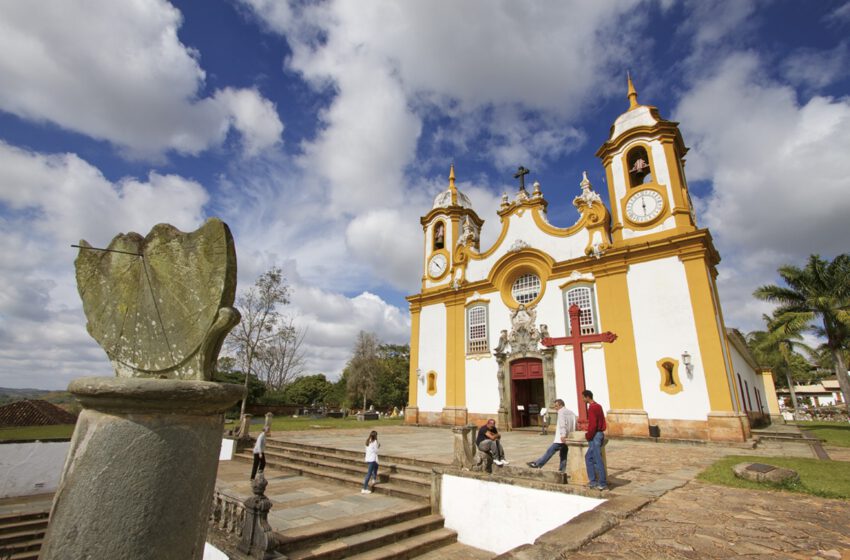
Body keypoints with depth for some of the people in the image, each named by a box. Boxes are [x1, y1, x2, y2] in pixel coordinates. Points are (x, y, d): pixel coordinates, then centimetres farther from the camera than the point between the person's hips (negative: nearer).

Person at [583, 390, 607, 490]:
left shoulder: (592, 408, -16)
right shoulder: (598, 406, 14)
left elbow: (593, 425, -22)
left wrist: (588, 436, -10)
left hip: (595, 436, -10)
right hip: (600, 434, 10)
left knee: (598, 460, -2)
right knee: (588, 457, 16)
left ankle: (603, 484, 5)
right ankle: (593, 481, 18)